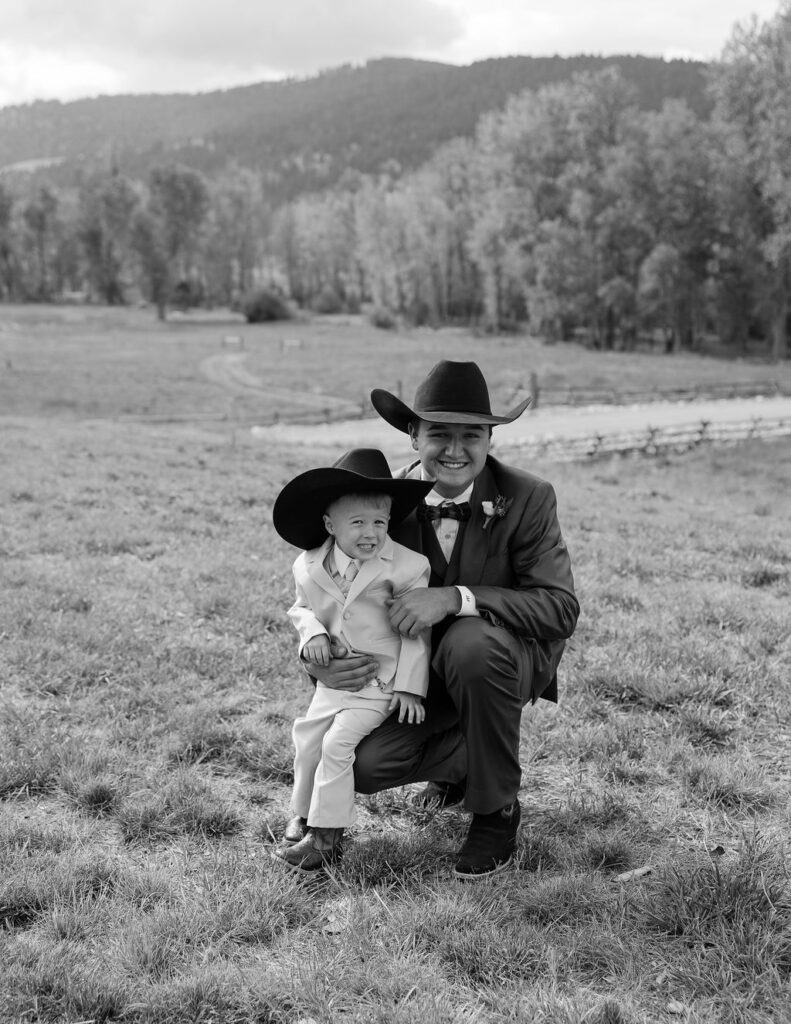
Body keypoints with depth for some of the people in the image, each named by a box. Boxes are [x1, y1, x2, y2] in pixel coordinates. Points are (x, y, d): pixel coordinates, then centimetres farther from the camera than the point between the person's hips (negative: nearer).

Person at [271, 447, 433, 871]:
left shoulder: (404, 566, -16)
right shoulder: (309, 567, -4)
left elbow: (417, 629, -10)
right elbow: (301, 607, 15)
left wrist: (409, 686, -11)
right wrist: (312, 632, -8)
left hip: (382, 678, -5)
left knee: (338, 742, -14)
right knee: (307, 738, 8)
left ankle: (327, 835, -2)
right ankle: (302, 818, 28)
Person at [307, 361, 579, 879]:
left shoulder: (528, 498, -16)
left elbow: (561, 607, -23)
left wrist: (455, 598, -36)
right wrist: (319, 659, -22)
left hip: (507, 658, -2)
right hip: (418, 668, 3)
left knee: (471, 641, -37)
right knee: (365, 764, -21)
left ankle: (498, 808, -13)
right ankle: (469, 762, 14)